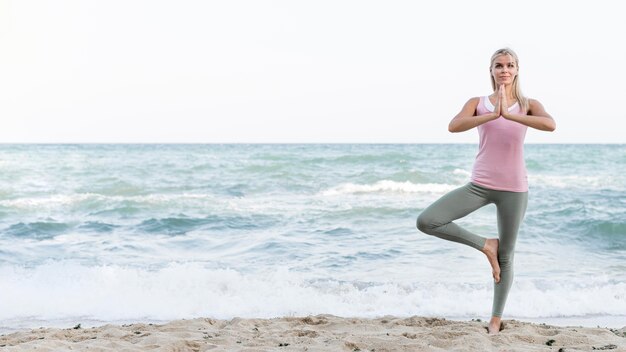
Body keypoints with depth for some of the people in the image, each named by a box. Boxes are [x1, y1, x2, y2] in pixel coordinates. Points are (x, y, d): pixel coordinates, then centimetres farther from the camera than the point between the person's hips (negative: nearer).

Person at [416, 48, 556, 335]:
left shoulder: (528, 105, 0)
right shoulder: (477, 103, 2)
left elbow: (550, 124, -22)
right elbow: (454, 126, -18)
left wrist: (509, 114, -26)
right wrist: (493, 114, -26)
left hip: (513, 189, -1)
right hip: (479, 186, 1)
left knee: (506, 257, 7)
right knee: (426, 221, -16)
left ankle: (496, 319, 24)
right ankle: (485, 245, 4)